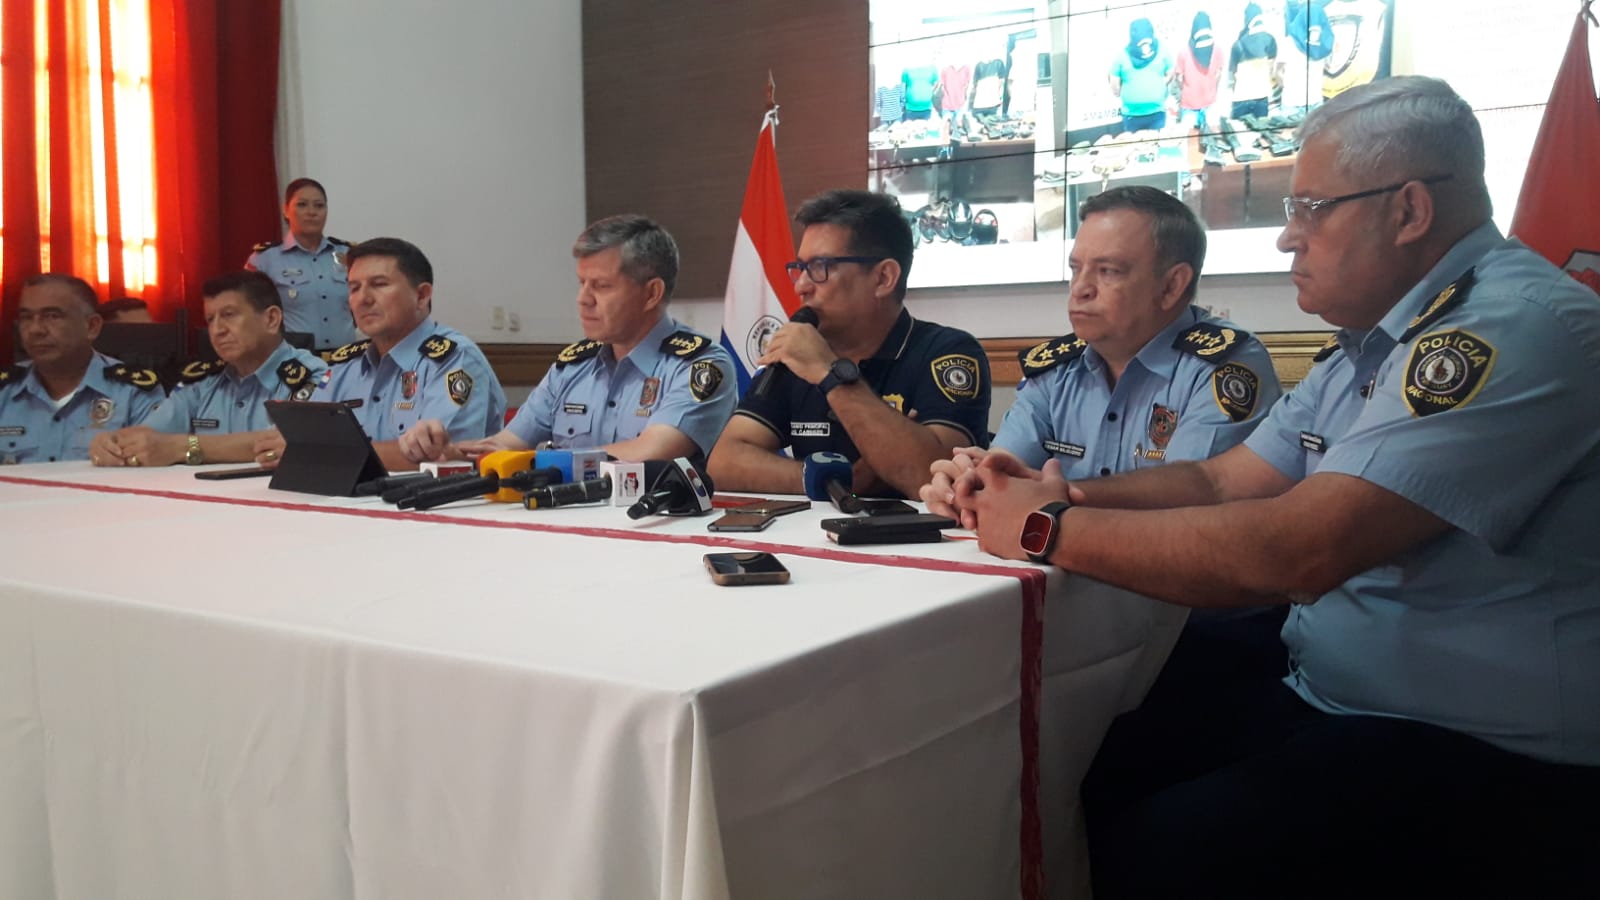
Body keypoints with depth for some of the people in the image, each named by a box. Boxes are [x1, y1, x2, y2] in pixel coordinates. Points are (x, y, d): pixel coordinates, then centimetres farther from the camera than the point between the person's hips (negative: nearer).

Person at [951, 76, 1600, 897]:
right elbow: (1222, 483, 13)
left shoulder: (1517, 328, -21)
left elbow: (1296, 551, -30)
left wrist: (1052, 531, -20)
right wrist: (1064, 494, -5)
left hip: (1482, 759, -8)